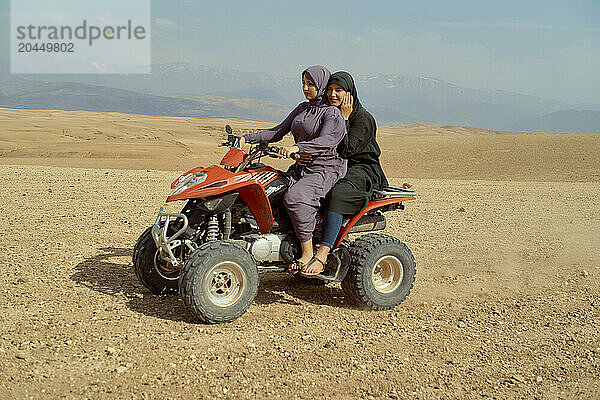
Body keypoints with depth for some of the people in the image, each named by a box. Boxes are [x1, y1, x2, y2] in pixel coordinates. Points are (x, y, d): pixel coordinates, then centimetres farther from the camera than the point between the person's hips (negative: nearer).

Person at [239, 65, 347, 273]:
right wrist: (247, 138, 7)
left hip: (325, 170, -8)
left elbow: (325, 142, -25)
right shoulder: (302, 109, 16)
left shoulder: (332, 113, -8)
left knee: (295, 197, -33)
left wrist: (297, 148, -41)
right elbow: (277, 132, 17)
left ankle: (308, 254, -25)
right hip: (300, 168, 8)